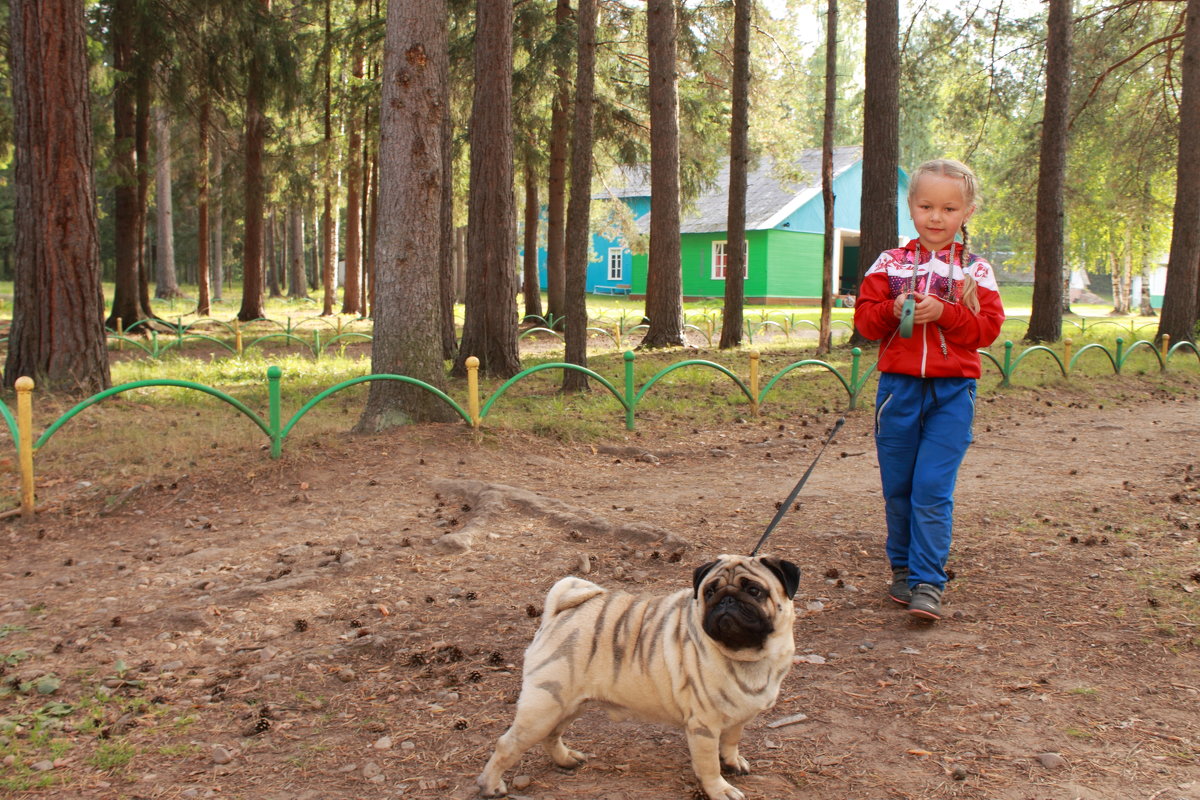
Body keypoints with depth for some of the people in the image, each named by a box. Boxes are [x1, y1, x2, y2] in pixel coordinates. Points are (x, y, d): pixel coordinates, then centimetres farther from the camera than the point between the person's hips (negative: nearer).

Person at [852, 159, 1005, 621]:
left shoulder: (976, 271, 4)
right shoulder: (889, 265, 6)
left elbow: (988, 327, -3)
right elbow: (864, 318, 2)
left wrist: (944, 312, -16)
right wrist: (893, 310, -17)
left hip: (952, 392, -2)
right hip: (898, 387, 2)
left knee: (932, 490, -9)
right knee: (897, 489, 9)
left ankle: (928, 582, -2)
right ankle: (903, 569, 26)